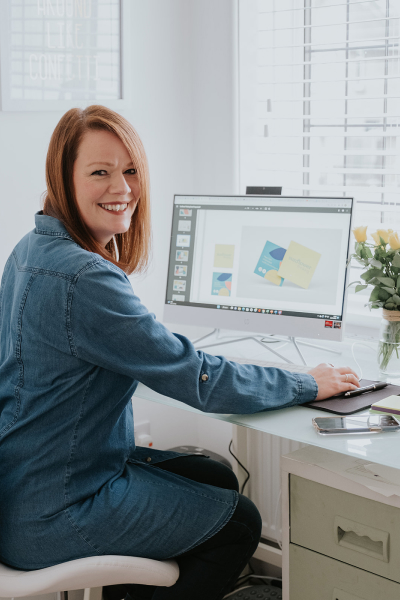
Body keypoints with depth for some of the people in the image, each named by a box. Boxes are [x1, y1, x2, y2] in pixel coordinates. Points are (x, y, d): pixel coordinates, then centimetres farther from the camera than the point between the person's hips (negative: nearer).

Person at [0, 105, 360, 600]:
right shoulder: (83, 279, -28)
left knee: (219, 480, 20)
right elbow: (199, 380, -22)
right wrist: (309, 384, -10)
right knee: (240, 520, 5)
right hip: (51, 516, -10)